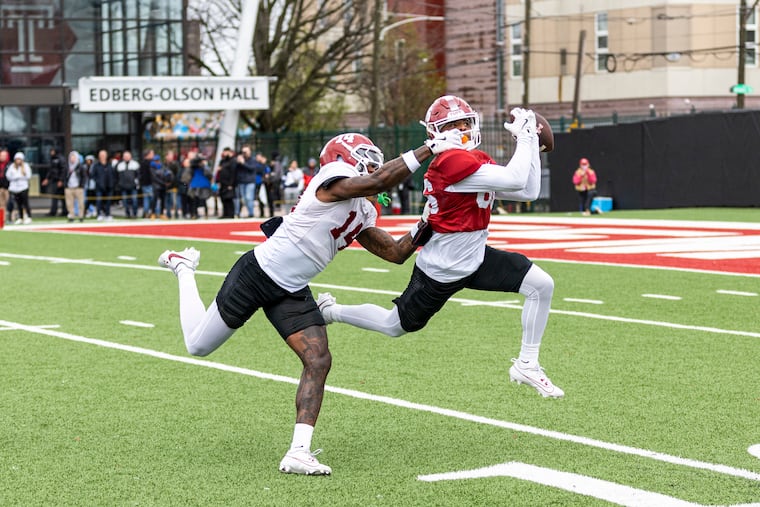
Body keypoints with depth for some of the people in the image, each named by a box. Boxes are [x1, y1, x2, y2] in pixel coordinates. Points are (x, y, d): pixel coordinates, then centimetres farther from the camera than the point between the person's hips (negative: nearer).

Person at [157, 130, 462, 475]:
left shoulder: (363, 214, 9)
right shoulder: (334, 178, -18)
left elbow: (396, 253, 12)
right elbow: (380, 182, -34)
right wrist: (428, 150, -30)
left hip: (292, 292, 8)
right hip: (257, 273, -8)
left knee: (318, 361, -12)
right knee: (198, 346, 9)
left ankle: (299, 452, -13)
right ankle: (184, 268, 36)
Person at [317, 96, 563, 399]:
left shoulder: (479, 162, 2)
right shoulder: (452, 162, -27)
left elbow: (529, 192, 1)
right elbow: (515, 181, -32)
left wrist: (531, 142, 0)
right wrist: (524, 136, -21)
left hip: (475, 259, 8)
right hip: (441, 270, -8)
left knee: (541, 285, -6)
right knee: (396, 326, 12)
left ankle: (527, 366, 6)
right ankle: (330, 312, 38)